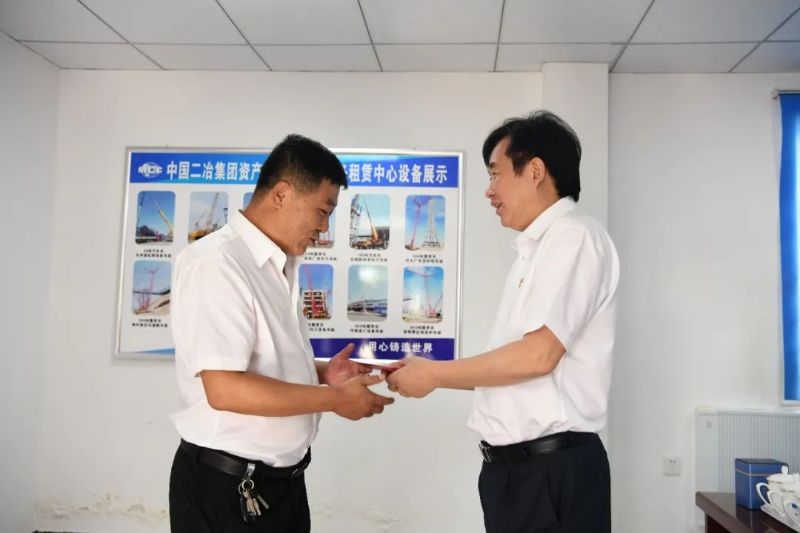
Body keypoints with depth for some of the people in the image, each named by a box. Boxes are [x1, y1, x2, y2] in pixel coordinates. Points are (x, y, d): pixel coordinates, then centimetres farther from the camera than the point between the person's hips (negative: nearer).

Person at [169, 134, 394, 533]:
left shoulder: (278, 267, 8)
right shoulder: (215, 263, -20)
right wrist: (335, 399, -19)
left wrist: (321, 374, 0)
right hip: (227, 487, -8)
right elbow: (225, 389, -27)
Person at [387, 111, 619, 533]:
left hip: (552, 468, -8)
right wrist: (427, 372, 8)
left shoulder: (574, 236, -12)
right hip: (515, 465, 8)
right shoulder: (536, 249, 14)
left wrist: (434, 375, -11)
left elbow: (538, 355, -21)